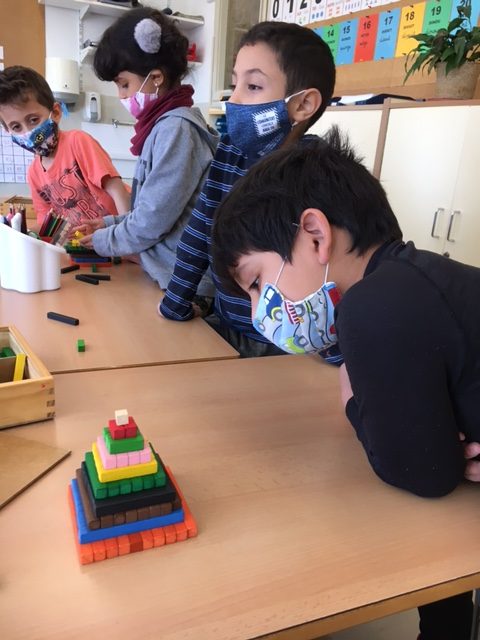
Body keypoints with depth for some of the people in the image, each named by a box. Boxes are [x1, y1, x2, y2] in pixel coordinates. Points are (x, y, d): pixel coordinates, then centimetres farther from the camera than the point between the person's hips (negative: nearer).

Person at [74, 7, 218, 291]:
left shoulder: (176, 128, -19)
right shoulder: (166, 122, 9)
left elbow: (152, 221, -20)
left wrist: (103, 240, -5)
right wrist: (110, 223, 9)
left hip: (184, 284, -8)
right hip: (170, 274, 8)